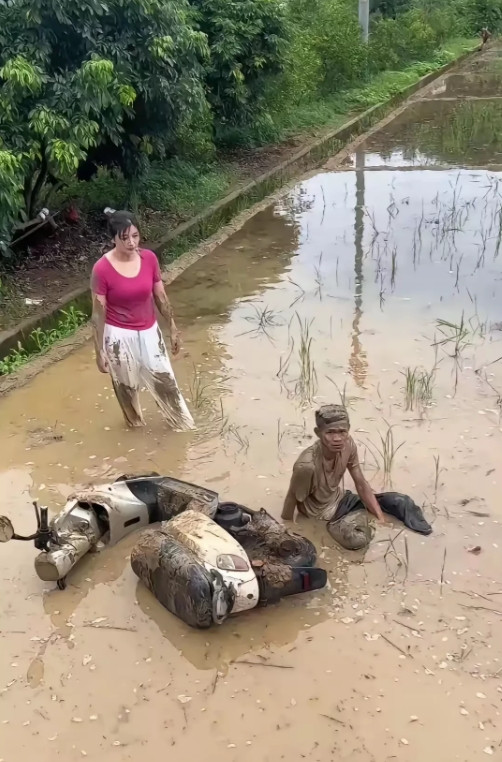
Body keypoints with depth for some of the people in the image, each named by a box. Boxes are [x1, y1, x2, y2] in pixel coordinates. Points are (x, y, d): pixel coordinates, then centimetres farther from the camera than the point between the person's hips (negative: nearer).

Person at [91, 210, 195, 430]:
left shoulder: (149, 258, -10)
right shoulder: (102, 269, -21)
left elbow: (160, 297, 2)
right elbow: (98, 313, -14)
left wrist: (173, 328, 8)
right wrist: (99, 350, -11)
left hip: (149, 331, 3)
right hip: (119, 336, -3)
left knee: (164, 380, 15)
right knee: (127, 386, 17)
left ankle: (182, 422, 38)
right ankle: (135, 423, 44)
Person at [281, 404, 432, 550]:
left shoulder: (348, 444, -19)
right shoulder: (307, 465, -38)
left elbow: (361, 484, -8)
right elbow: (292, 499, -21)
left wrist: (381, 519, -9)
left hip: (339, 498, 6)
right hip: (321, 514, -6)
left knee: (397, 500, -2)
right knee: (357, 539, -30)